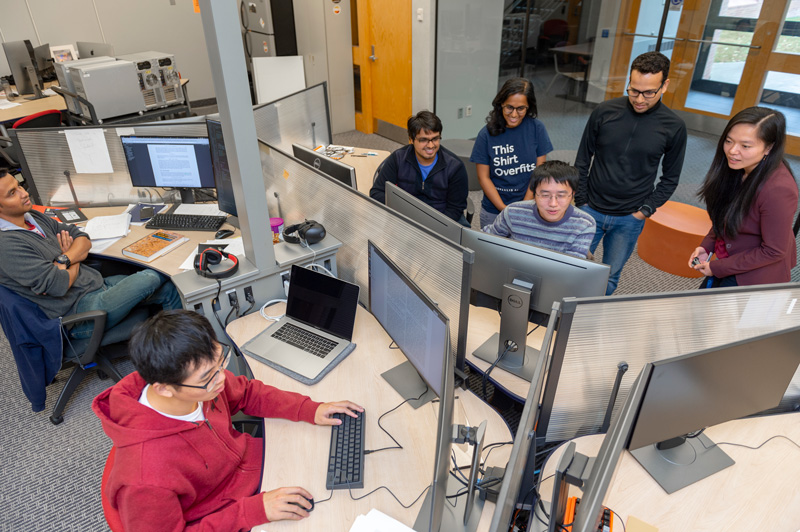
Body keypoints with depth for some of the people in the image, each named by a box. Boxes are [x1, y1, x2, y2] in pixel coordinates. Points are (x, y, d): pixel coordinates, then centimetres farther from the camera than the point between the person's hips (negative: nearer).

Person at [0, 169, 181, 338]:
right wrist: (75, 262, -3)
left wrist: (64, 260, -12)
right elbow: (58, 285, -24)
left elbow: (84, 240, 8)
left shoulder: (33, 217, 10)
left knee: (168, 289, -3)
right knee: (150, 278, -19)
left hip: (97, 284, 9)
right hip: (80, 311, -9)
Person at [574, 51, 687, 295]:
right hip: (591, 210, 0)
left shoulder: (674, 127, -5)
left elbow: (670, 178, 5)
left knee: (609, 279, 10)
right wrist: (581, 202, -1)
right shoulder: (605, 112, -6)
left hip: (629, 220, 0)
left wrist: (645, 210, -4)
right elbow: (582, 161, 2)